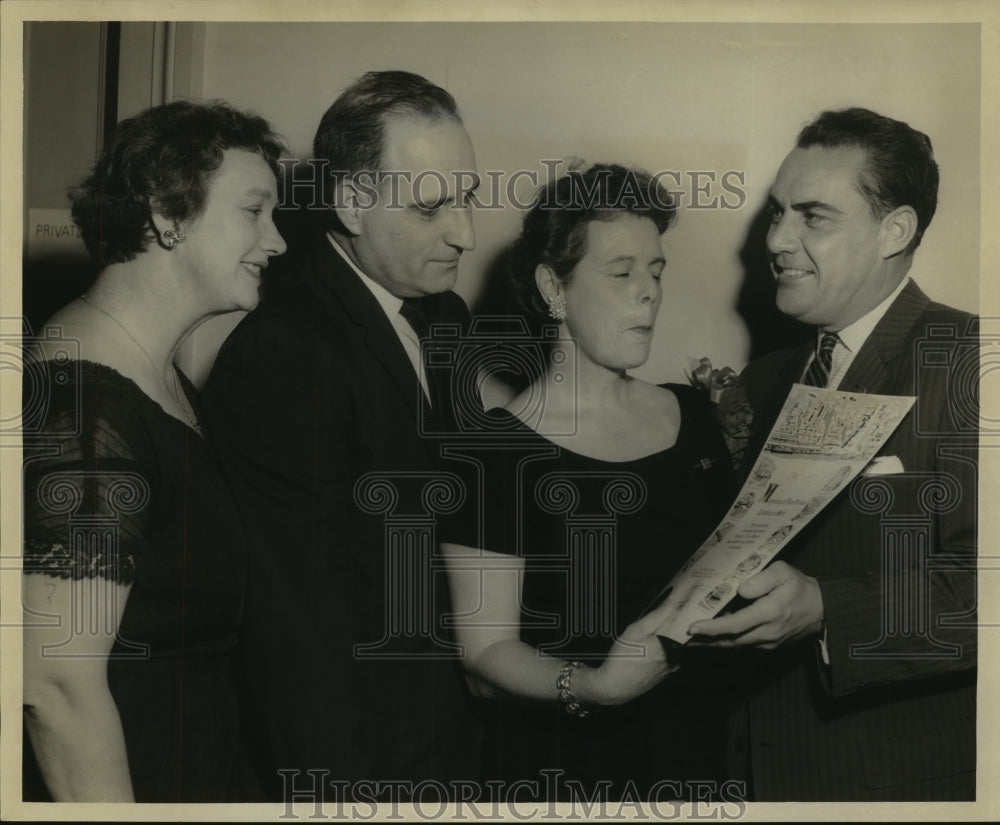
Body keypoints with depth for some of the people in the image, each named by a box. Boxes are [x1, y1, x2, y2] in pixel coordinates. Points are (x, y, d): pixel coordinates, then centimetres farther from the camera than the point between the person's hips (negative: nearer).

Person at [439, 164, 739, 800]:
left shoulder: (692, 415, 4)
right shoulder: (497, 451, -13)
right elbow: (487, 647, -14)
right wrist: (591, 685, -29)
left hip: (697, 742, 5)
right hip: (562, 763, -5)